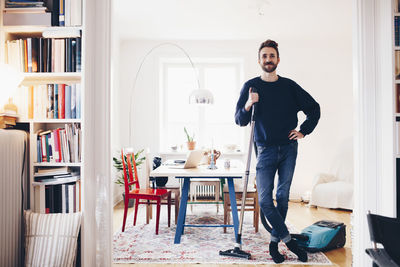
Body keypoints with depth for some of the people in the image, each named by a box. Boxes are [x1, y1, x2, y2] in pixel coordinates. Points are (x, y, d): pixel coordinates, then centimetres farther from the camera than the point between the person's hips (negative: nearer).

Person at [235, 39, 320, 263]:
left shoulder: (289, 86, 5)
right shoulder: (251, 86, 2)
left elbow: (314, 108, 15)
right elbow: (240, 121, 1)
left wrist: (304, 131, 6)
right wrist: (248, 106, -18)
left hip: (289, 149, 1)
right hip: (266, 150, -1)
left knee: (283, 196, 6)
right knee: (265, 200, -6)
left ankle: (275, 241, 20)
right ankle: (288, 239, 8)